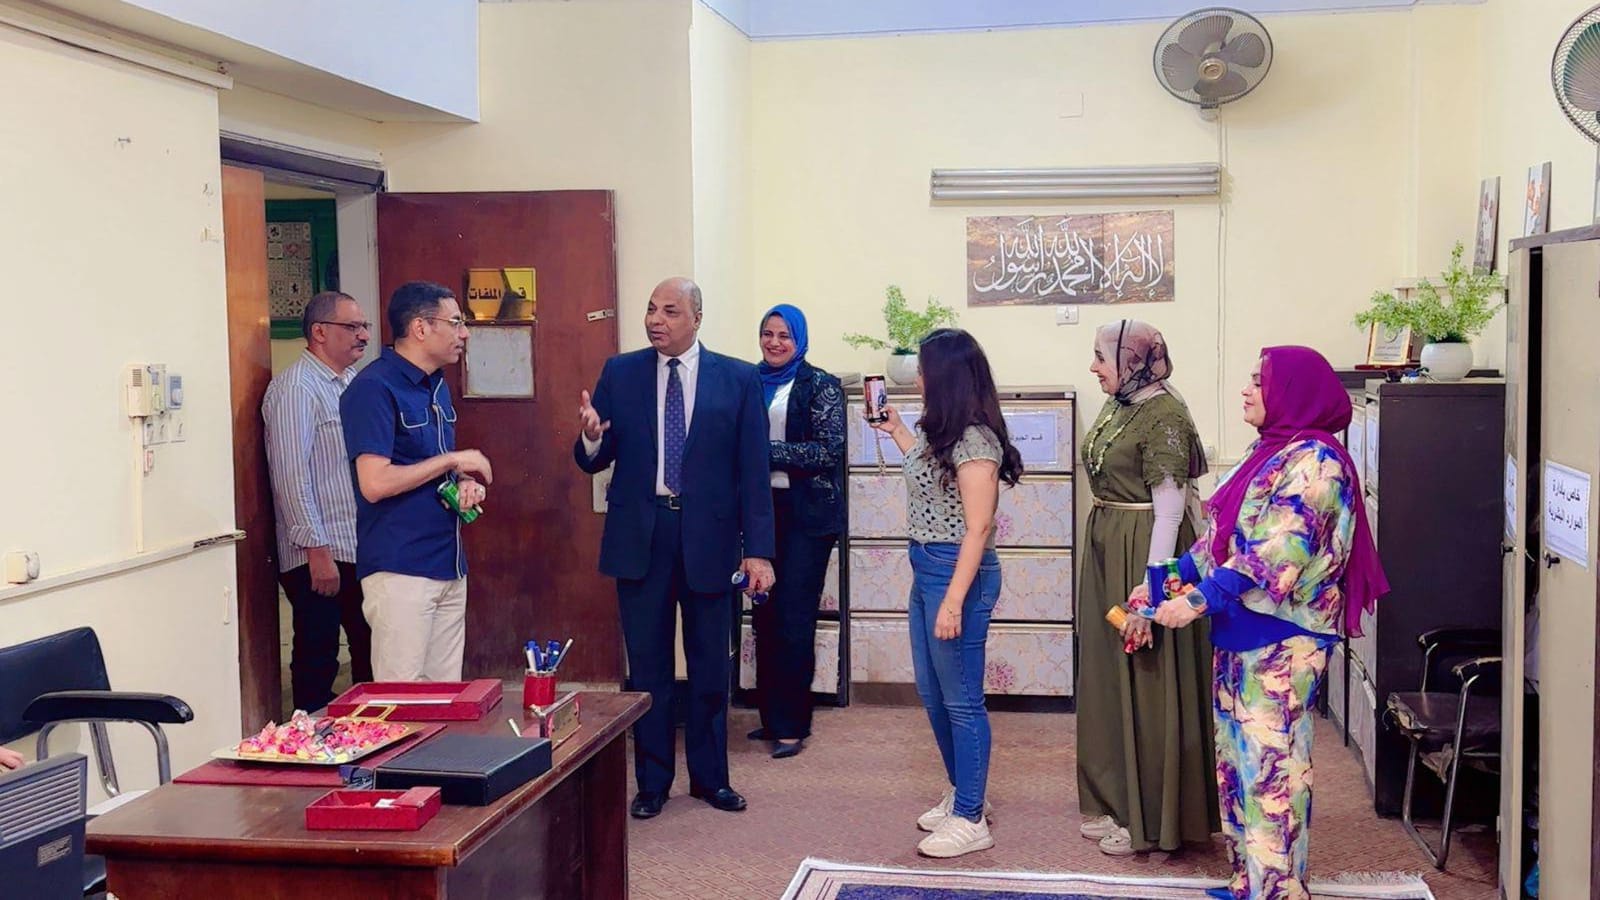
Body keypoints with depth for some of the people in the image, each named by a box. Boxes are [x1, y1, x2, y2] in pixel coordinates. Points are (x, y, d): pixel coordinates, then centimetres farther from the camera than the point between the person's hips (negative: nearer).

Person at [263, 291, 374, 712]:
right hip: (320, 555, -8)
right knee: (316, 664, 1)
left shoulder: (353, 381, 14)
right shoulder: (296, 389, -12)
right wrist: (317, 550, -19)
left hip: (360, 550, 8)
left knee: (372, 657, 13)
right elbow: (291, 476, -17)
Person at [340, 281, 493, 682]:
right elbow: (374, 483, -21)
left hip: (449, 567, 9)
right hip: (400, 570, -8)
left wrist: (467, 482, 4)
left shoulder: (437, 387, 15)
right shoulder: (374, 387, -13)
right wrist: (453, 460, -13)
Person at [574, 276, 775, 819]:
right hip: (639, 537, 1)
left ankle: (710, 777, 26)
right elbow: (593, 462, 4)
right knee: (647, 666, 8)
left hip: (709, 537, -1)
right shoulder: (620, 373, 4)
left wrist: (758, 549, -6)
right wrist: (591, 439, -20)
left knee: (711, 666, 10)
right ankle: (652, 780, 21)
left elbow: (754, 471, -2)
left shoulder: (738, 380, -1)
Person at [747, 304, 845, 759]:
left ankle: (792, 724, 6)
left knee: (794, 619, -3)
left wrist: (766, 451, -17)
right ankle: (771, 716, 20)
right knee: (765, 615, 8)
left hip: (806, 514, -5)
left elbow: (829, 450, -12)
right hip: (761, 510, 5)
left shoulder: (821, 387, -3)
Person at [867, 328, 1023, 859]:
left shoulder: (974, 441, -19)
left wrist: (953, 600, -22)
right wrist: (896, 431, 26)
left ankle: (970, 820, 10)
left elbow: (978, 528, -20)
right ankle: (963, 793, 33)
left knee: (960, 699, -1)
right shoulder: (942, 432, 10)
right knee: (932, 693, 18)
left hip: (957, 574, -10)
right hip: (926, 570, 10)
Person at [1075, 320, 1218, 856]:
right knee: (1110, 679, 16)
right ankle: (1115, 803, 29)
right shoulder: (1117, 406, 9)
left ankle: (1149, 820, 14)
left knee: (1145, 686, 1)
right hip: (1105, 551, 9)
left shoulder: (1164, 417, -18)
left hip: (1145, 554, -9)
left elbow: (1169, 511, -21)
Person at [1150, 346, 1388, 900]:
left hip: (1280, 639, -9)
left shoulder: (1313, 460, -15)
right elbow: (1223, 537, 17)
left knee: (1271, 766, -3)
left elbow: (1275, 554, -22)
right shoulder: (1269, 452, 14)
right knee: (1236, 757, 14)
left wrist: (1198, 602, -22)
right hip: (1239, 631, 9)